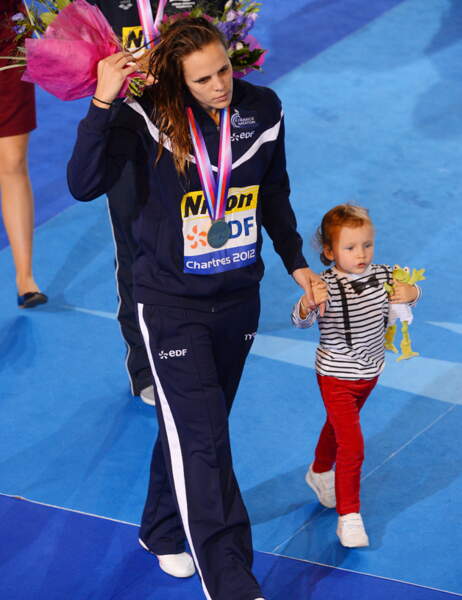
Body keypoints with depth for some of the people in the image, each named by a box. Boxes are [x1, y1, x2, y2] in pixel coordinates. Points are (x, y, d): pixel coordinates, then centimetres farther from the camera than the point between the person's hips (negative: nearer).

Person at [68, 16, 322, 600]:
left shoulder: (263, 109, -5)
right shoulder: (149, 118, -18)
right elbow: (84, 184, -28)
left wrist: (296, 262, 15)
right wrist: (103, 102, -36)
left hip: (238, 297, 5)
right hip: (171, 302, -4)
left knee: (195, 428, 18)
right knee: (202, 440, -7)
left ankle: (163, 531, 42)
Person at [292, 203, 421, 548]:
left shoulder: (382, 276, -10)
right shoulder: (327, 285, -26)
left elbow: (409, 292, 4)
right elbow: (301, 321, -34)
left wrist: (410, 293, -20)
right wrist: (308, 304, -56)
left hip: (370, 374, 6)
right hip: (336, 377, -6)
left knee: (339, 426, 28)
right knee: (352, 446, -11)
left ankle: (320, 474, 54)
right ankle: (348, 516, 1)